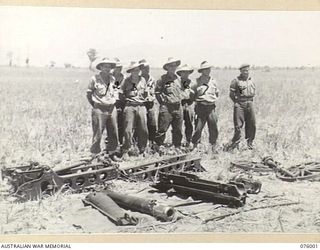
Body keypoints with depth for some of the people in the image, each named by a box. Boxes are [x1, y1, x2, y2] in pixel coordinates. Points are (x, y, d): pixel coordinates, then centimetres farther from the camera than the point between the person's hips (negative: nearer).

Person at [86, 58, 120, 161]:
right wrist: (94, 105, 4)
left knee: (113, 133, 9)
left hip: (111, 109, 5)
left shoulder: (113, 79, 9)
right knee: (98, 133, -2)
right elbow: (88, 93, 2)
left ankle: (112, 152, 24)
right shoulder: (95, 79, -6)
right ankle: (95, 154, 9)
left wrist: (113, 101, 13)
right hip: (99, 109, -5)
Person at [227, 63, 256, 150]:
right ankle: (235, 141, 6)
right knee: (238, 124, -6)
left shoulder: (251, 80, 12)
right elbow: (231, 94, -2)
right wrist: (236, 102, -1)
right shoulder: (236, 80, -4)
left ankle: (250, 142, 18)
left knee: (251, 124, 6)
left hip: (249, 103, 5)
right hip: (239, 104, -5)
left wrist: (250, 101, 14)